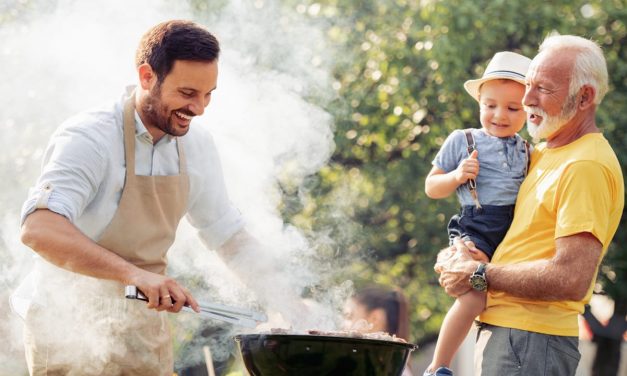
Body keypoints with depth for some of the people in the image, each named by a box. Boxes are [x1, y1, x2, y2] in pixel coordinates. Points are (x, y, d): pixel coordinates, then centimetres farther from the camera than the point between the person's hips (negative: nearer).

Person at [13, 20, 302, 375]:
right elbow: (38, 229, -34)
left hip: (146, 331, 6)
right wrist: (134, 274, -43)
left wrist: (286, 301, 2)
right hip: (72, 331, -6)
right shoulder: (89, 139, -19)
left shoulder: (197, 146, 3)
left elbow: (229, 234, 15)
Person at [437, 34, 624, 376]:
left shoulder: (586, 166, -14)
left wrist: (480, 275, -14)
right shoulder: (542, 155, 15)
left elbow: (572, 279, -23)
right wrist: (460, 253, 2)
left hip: (529, 344, -9)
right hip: (498, 330, 9)